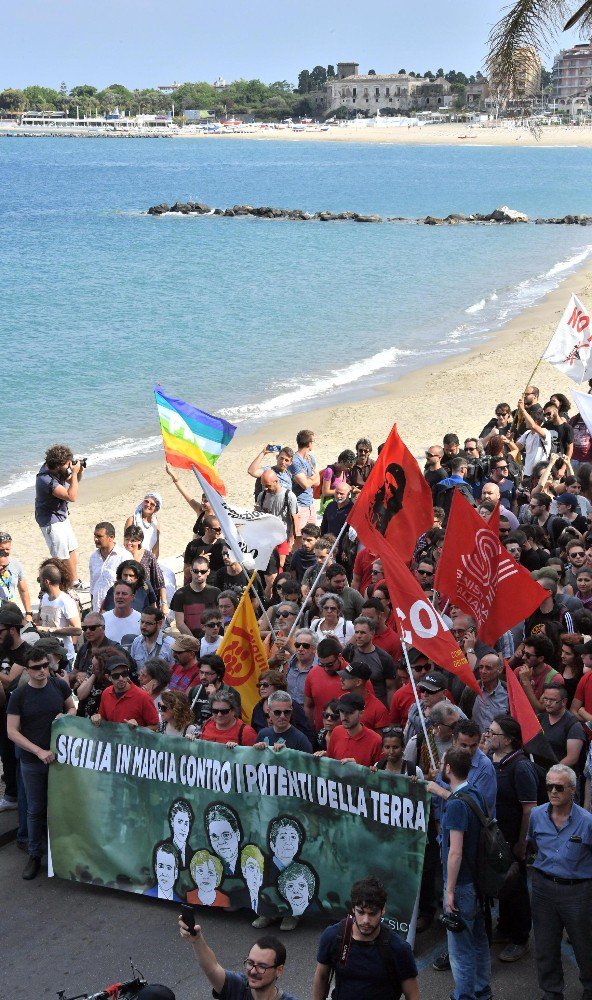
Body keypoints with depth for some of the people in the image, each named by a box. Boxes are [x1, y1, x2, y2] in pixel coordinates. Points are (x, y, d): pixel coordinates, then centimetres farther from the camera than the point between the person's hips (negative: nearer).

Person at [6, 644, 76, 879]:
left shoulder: (60, 686, -4)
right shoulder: (19, 696, -10)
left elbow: (73, 708, 13)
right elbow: (12, 732, -9)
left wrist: (66, 715, -12)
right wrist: (39, 751, -17)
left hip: (60, 756, 1)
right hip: (32, 762, -1)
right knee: (35, 810, 8)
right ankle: (35, 855, 20)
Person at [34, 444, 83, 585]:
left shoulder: (60, 470, -5)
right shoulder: (45, 479, -31)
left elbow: (73, 481, 15)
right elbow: (71, 496, -34)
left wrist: (79, 471, -7)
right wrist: (74, 473, -28)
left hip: (62, 516, 9)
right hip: (51, 521, -9)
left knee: (72, 549, 18)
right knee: (61, 558, -5)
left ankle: (75, 581, 31)